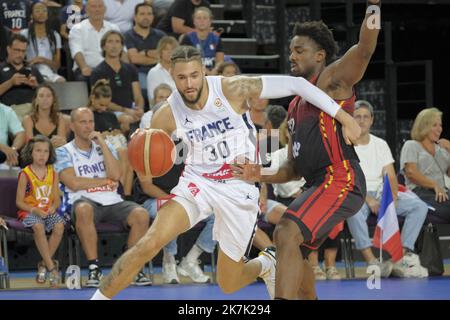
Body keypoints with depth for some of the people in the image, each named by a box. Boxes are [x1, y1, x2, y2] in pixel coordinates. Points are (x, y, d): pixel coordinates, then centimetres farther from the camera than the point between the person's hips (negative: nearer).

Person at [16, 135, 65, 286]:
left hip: (48, 211, 3)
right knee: (38, 226, -35)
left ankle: (44, 264, -16)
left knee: (59, 225, -28)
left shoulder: (52, 173, 8)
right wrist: (34, 210, -18)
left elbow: (56, 198, 10)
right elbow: (19, 202, -4)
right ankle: (51, 266, -30)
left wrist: (53, 207, -13)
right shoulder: (25, 174, -4)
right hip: (29, 211, -3)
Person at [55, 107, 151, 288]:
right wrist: (106, 181, -1)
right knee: (84, 210, -40)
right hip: (85, 201, -4)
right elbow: (73, 183, -9)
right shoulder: (64, 152, 7)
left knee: (141, 215, -25)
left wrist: (102, 143, -3)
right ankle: (94, 267, -33)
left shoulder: (105, 147, 18)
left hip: (112, 202, 4)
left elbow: (116, 175, -1)